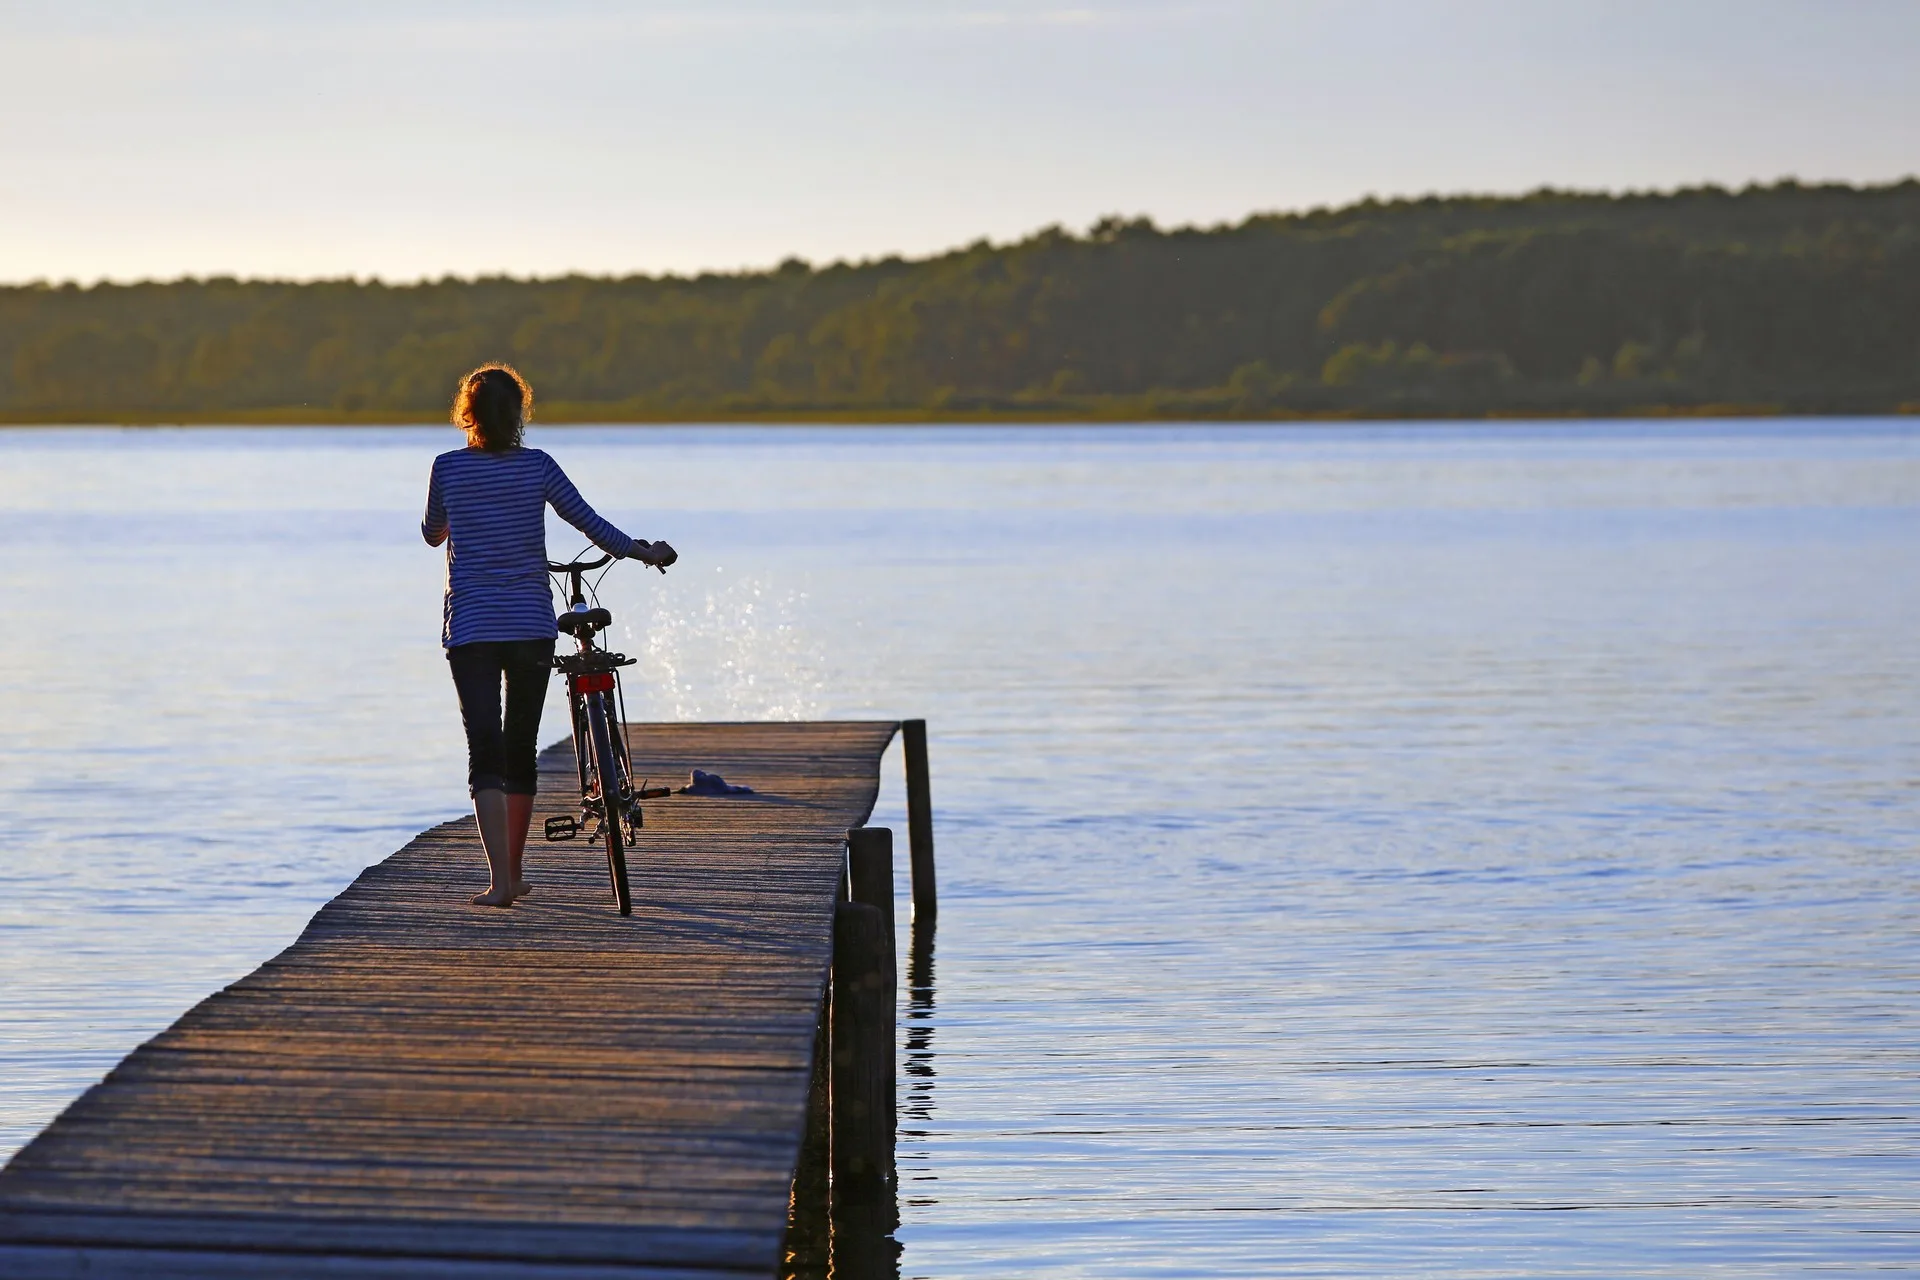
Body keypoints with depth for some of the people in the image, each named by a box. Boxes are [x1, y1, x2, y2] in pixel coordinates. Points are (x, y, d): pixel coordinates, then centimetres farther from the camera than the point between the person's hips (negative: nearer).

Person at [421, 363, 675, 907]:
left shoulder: (448, 468, -3)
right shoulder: (537, 466, -3)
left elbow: (432, 534, 13)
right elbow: (590, 523, -1)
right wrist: (644, 552, 10)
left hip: (470, 629, -1)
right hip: (532, 626, 1)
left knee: (485, 752, -5)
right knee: (521, 749, 15)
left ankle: (500, 878, -18)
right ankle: (513, 872, 24)